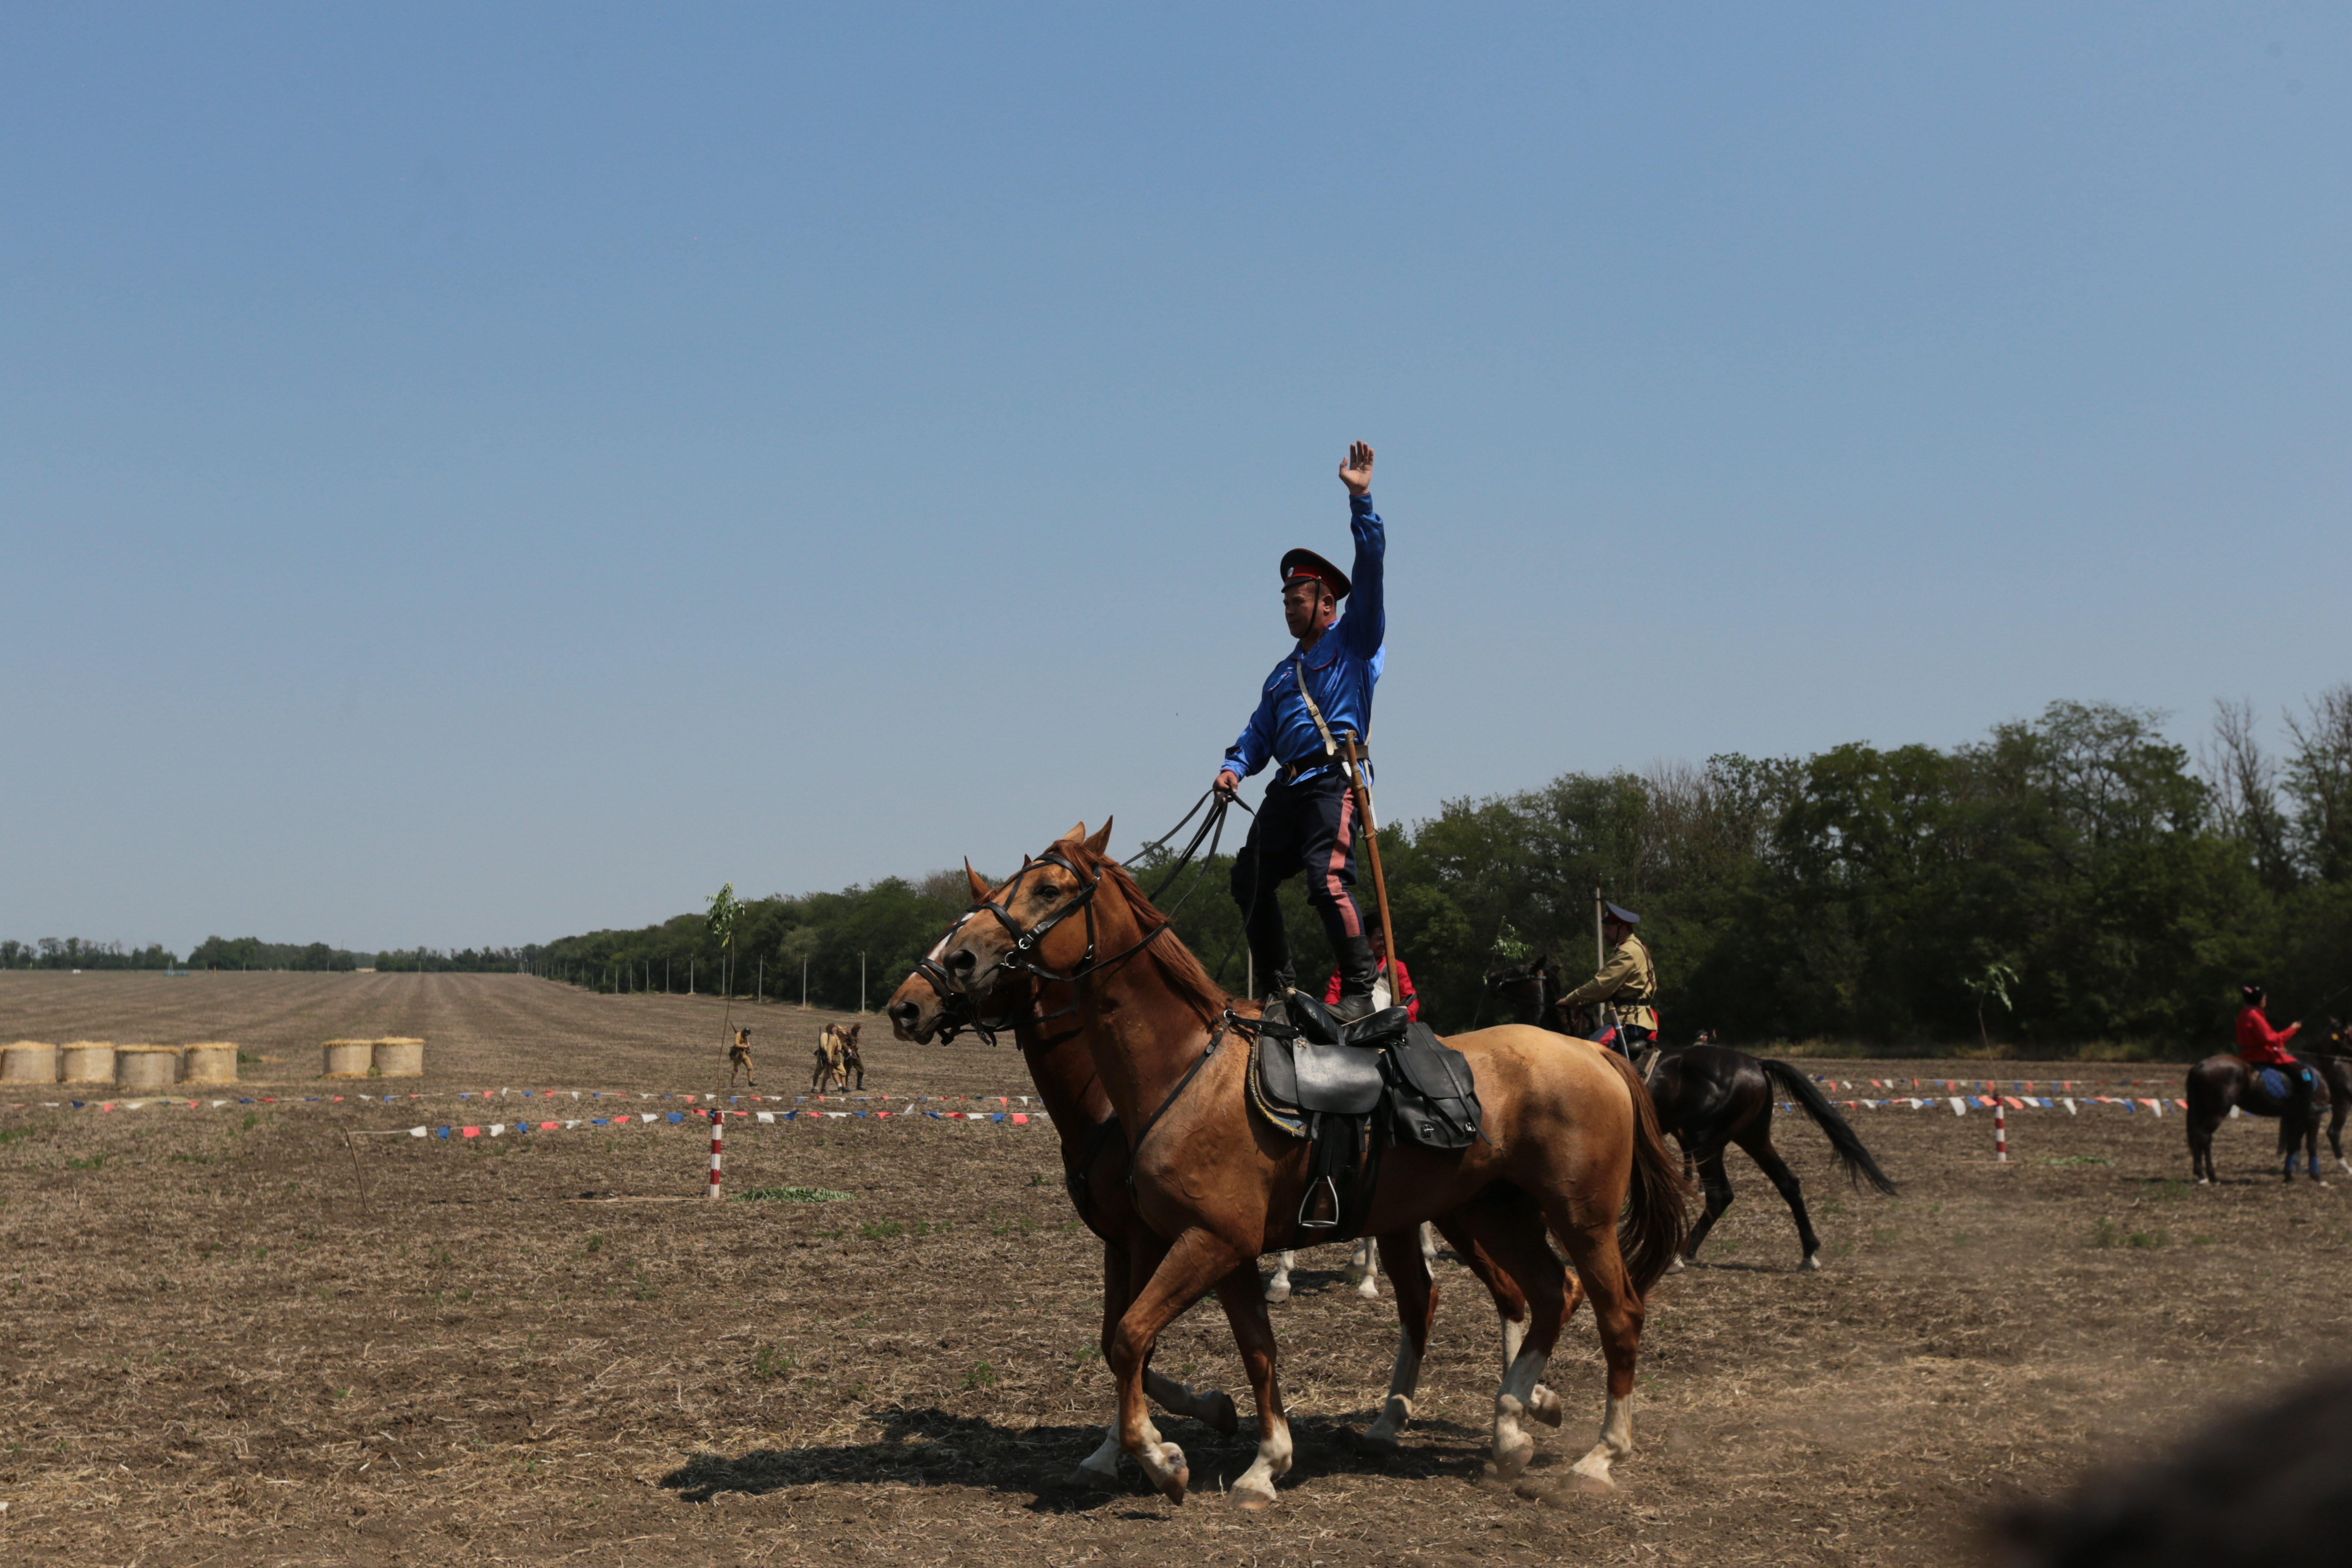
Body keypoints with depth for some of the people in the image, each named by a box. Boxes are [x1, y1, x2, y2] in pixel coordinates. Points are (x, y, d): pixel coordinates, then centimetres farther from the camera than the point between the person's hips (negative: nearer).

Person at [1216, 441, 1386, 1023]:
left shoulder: (1354, 639, 12)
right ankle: (1276, 990, 7)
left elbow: (1370, 567, 0)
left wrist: (1360, 500, -7)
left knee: (1327, 878, -24)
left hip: (1334, 779, -8)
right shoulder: (1283, 672, 30)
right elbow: (1260, 733, 22)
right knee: (1249, 880, 0)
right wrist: (1235, 767, 2)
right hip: (1288, 787, 8)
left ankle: (1361, 990, -20)